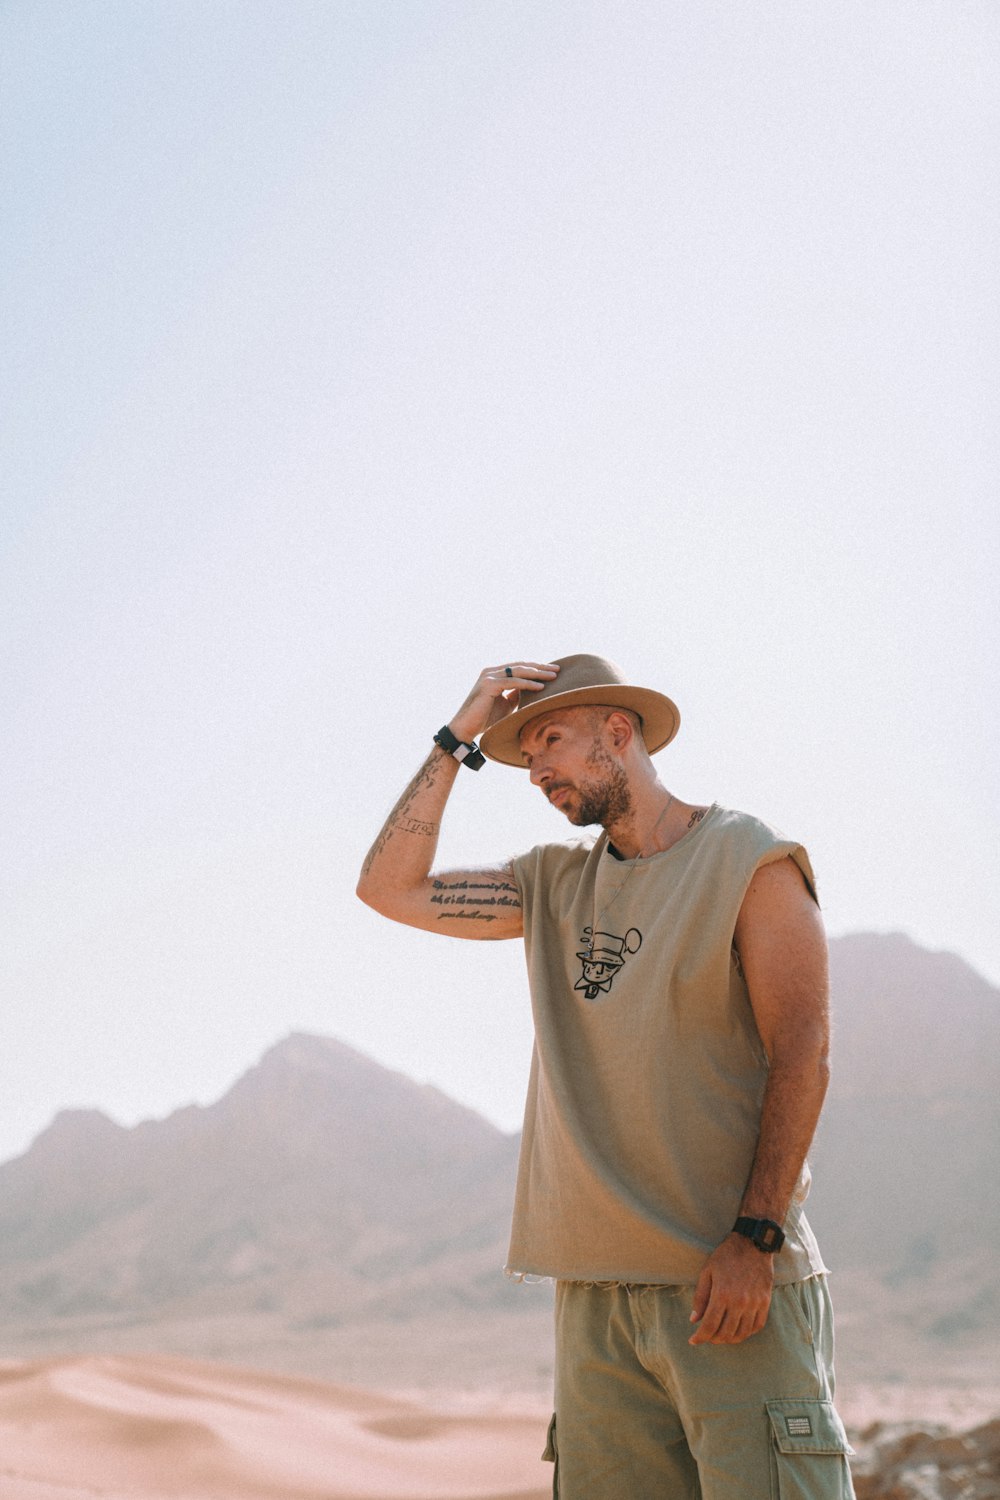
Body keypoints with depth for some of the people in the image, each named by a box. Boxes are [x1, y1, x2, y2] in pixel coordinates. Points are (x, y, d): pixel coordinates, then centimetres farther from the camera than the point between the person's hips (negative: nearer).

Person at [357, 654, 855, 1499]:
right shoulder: (555, 884, 17)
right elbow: (390, 887, 13)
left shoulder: (748, 859, 0)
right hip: (597, 1289, 5)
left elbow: (801, 1054, -7)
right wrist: (459, 740, 9)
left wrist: (754, 1238, -15)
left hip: (733, 1279, -5)